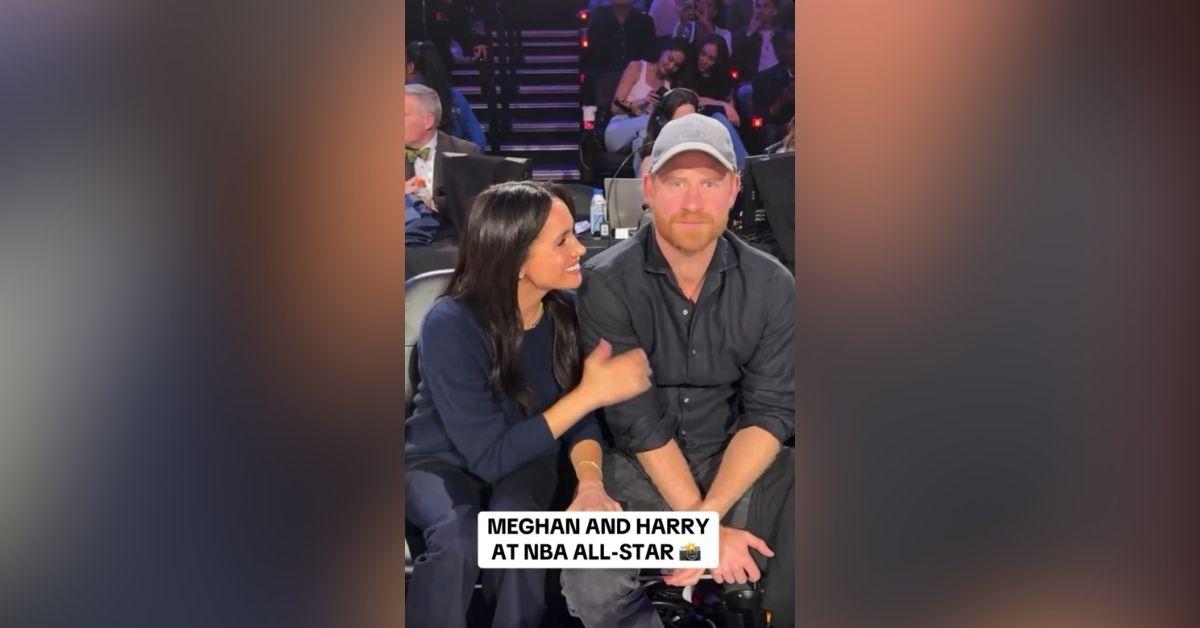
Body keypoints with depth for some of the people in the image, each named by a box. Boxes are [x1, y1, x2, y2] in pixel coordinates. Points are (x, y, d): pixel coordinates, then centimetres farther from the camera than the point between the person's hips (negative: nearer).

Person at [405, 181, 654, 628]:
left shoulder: (566, 307, -15)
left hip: (524, 454, 3)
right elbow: (491, 458, -28)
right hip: (442, 458, -3)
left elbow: (579, 417, -6)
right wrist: (591, 392, -32)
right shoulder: (451, 326, -29)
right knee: (459, 537, -34)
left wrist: (590, 482, -28)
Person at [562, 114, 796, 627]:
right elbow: (638, 421, -14)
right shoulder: (607, 283, -12)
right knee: (589, 586, -28)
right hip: (637, 469, -2)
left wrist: (708, 515, -19)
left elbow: (771, 411, -6)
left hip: (737, 466, 3)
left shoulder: (771, 286, -3)